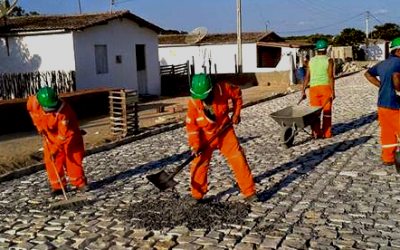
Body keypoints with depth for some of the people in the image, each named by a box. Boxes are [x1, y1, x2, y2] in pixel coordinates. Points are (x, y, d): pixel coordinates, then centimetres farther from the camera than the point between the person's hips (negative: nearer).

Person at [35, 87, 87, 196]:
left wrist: (55, 150, -31)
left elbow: (63, 134, -31)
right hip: (50, 137, 5)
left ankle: (80, 183, 6)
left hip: (69, 136, -5)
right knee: (51, 162, -2)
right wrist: (40, 127, 4)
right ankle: (57, 186, 8)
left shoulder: (64, 111, -34)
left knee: (73, 160, -9)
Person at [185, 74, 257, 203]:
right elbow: (191, 124, -11)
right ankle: (197, 196, 17)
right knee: (199, 165, -4)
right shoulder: (193, 102, -22)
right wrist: (195, 145, -17)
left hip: (225, 132, 1)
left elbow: (237, 94, 1)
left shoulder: (222, 89, -22)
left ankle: (249, 193, 9)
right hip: (205, 136, 0)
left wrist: (236, 113, -2)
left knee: (239, 160, -4)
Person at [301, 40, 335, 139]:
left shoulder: (311, 61, 8)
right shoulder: (329, 60, -2)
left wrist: (303, 92, 6)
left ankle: (316, 133, 4)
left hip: (313, 88, 2)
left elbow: (307, 77, 4)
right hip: (326, 87, -2)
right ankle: (326, 133, 7)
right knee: (327, 111, 5)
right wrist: (333, 92, -12)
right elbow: (331, 76, -11)